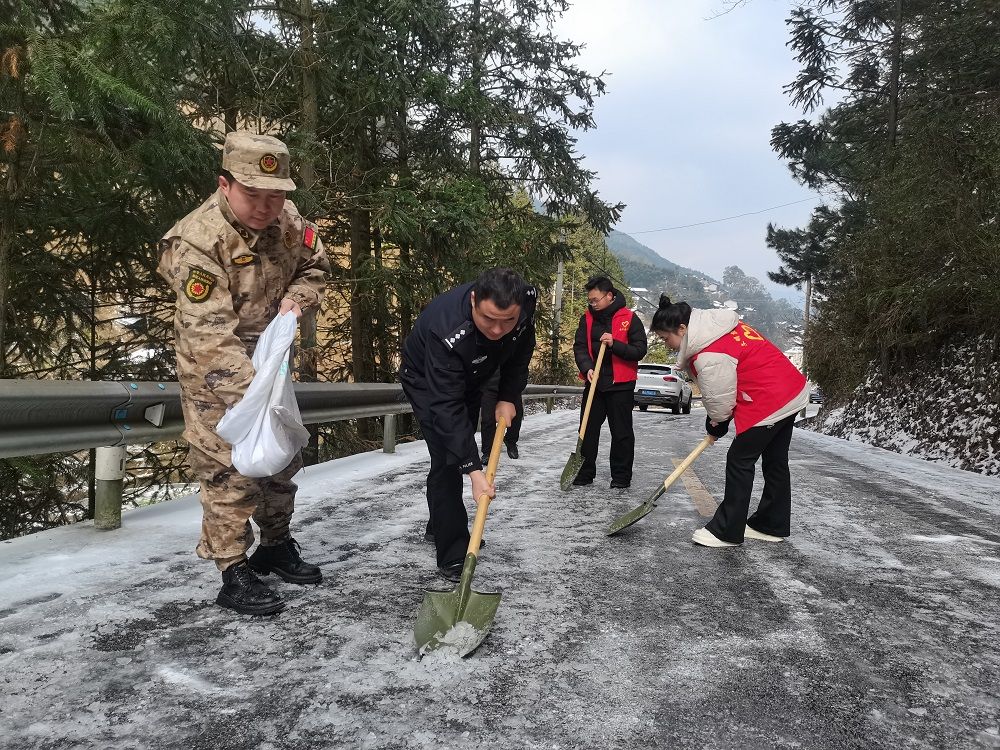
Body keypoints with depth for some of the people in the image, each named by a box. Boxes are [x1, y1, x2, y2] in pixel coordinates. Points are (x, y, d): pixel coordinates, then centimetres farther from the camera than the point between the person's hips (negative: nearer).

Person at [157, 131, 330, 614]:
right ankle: (233, 576, 7)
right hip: (214, 368, -7)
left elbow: (313, 266, 8)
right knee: (229, 469, -7)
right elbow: (209, 333, -33)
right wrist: (252, 389, -41)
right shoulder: (197, 240, -29)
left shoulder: (286, 219, -10)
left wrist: (295, 299, -13)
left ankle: (276, 546, 34)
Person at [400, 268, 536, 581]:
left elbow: (521, 351, -7)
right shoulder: (446, 331, -46)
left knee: (461, 447, 17)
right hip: (428, 383, -6)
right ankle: (452, 556, -8)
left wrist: (507, 397, -12)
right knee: (447, 460, -16)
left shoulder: (526, 302, -29)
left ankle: (440, 526, 37)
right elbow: (446, 407, -44)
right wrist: (474, 470, -47)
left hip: (470, 378, 6)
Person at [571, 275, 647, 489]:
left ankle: (621, 476, 14)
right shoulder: (587, 319, 5)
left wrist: (614, 344, -23)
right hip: (594, 383, 4)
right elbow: (580, 347, 0)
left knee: (622, 432, 3)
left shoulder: (629, 318, -7)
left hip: (620, 385, -4)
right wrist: (587, 368, -17)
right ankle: (585, 473, 18)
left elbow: (640, 350, -9)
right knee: (588, 429, 8)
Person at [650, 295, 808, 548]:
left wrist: (716, 423, 9)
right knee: (775, 461, 17)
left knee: (739, 460, -3)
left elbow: (719, 399, -15)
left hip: (768, 403, -10)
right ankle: (772, 525, 29)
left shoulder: (709, 356, -24)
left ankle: (726, 531, 4)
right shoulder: (721, 326, 7)